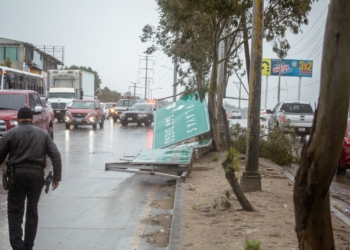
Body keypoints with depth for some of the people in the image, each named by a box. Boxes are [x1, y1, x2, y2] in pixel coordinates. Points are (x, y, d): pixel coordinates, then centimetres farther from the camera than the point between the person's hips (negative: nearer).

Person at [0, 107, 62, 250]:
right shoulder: (43, 134, 11)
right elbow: (56, 156, 3)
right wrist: (57, 176, 4)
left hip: (18, 175, -3)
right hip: (37, 175, 3)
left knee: (15, 213, 0)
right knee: (32, 212, 16)